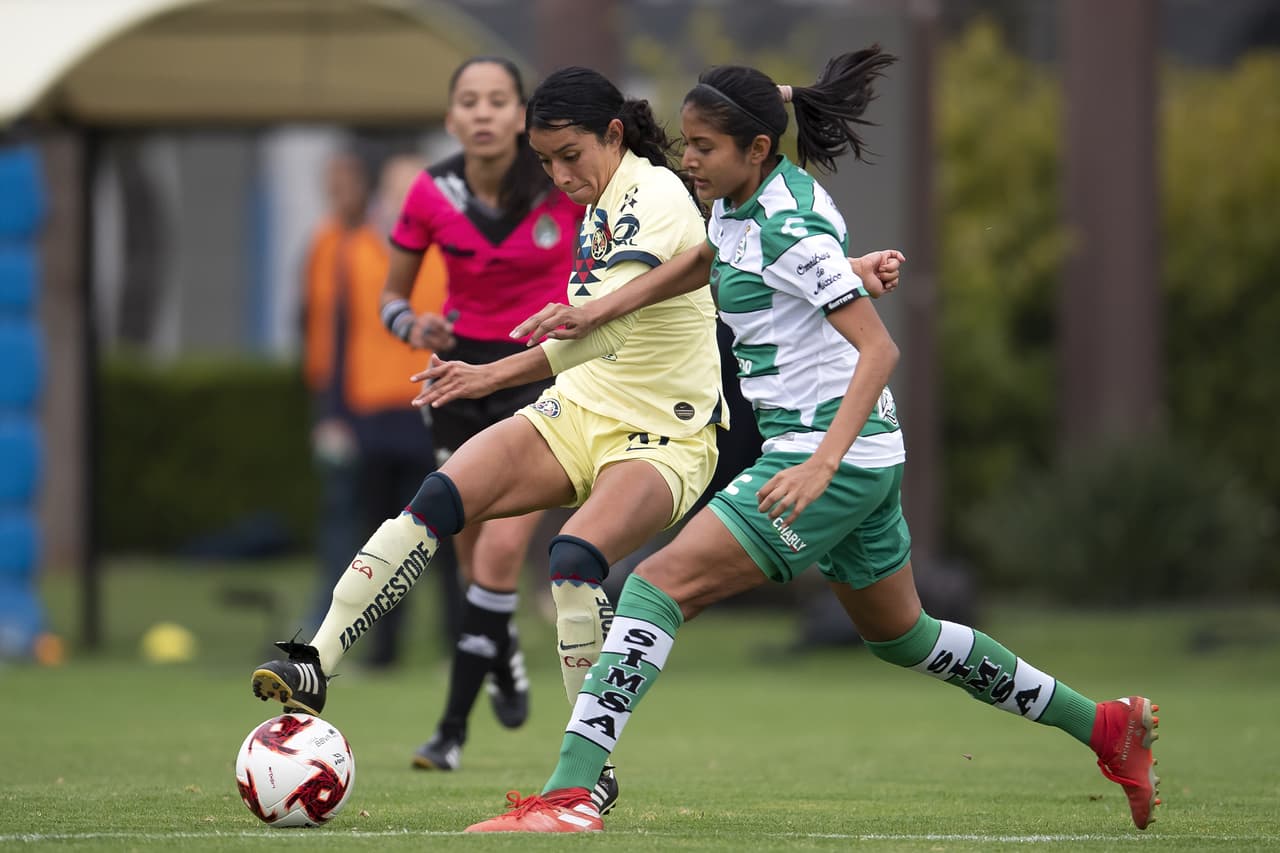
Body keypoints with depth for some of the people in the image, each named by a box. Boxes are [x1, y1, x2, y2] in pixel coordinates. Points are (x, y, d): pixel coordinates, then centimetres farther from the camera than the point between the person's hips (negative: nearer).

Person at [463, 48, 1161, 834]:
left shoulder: (789, 229, -20)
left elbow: (879, 348, -24)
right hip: (868, 457, 10)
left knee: (662, 582, -17)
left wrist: (822, 463, -33)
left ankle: (571, 794, -25)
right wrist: (596, 312, 25)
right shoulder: (744, 201, 7)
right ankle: (1106, 728, 32)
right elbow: (703, 263, 30)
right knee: (900, 634, 24)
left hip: (836, 456, -10)